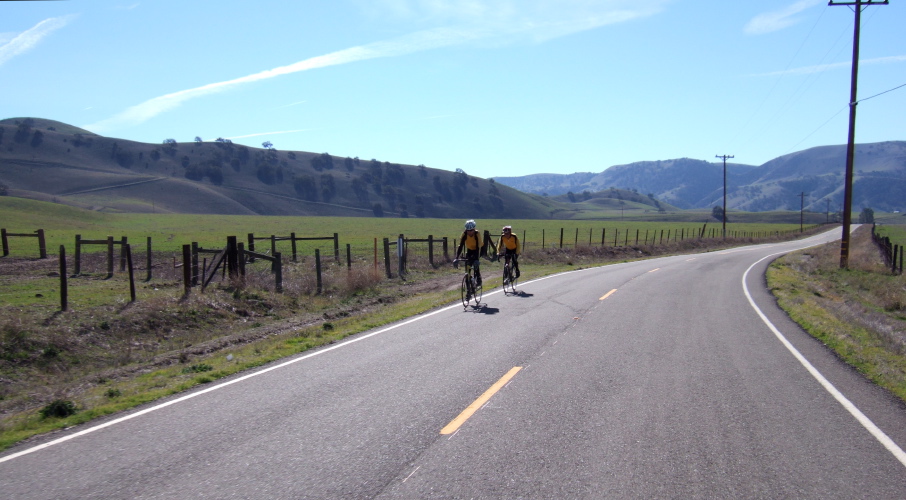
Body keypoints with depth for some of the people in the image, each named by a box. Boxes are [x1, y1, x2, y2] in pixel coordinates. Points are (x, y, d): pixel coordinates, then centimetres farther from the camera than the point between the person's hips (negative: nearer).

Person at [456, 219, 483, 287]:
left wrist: (476, 259, -46)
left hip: (476, 249, -3)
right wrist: (457, 258, -39)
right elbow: (460, 246, -29)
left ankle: (478, 280, -10)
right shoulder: (464, 234, -27)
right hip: (469, 250, 3)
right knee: (467, 264, -13)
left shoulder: (477, 234, -34)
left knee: (476, 264, -23)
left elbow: (478, 247, -36)